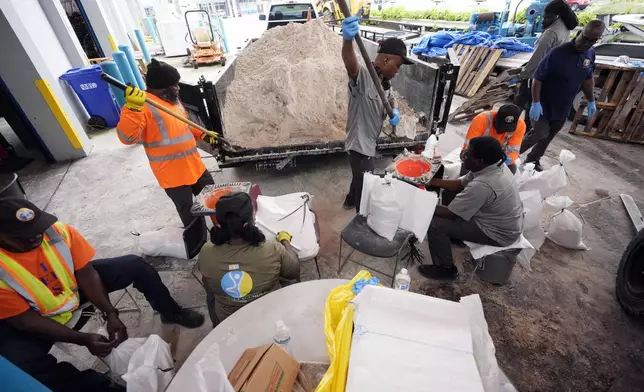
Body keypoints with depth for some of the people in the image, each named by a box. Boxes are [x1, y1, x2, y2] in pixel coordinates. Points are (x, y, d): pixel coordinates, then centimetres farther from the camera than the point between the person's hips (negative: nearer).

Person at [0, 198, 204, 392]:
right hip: (38, 317, -2)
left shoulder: (59, 231, -24)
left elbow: (86, 274, -18)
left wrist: (111, 314, -25)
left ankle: (171, 312, 7)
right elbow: (25, 320, -22)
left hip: (74, 285, 2)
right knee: (20, 361, -29)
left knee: (134, 265, -12)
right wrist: (83, 339, -27)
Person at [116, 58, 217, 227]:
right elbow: (127, 137, -27)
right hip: (173, 175, -8)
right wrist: (133, 107, -39)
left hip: (195, 166, 9)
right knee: (190, 215, 5)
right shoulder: (143, 104, -15)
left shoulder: (173, 100, 13)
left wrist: (203, 135, 18)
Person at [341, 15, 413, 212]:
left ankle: (350, 201, 54)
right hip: (360, 143, -10)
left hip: (369, 141, 10)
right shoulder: (363, 76, -23)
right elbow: (350, 64, -45)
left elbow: (391, 98, 21)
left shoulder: (385, 80, 5)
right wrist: (347, 40, -66)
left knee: (361, 178, 29)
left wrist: (395, 110, -3)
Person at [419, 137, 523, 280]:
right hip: (506, 223, 9)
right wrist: (433, 181, -3)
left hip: (498, 233, -9)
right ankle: (451, 238, 31)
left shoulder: (482, 185, -35)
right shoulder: (494, 165, -7)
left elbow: (450, 213, -25)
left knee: (435, 223, -14)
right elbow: (461, 184, 5)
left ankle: (446, 269, 6)